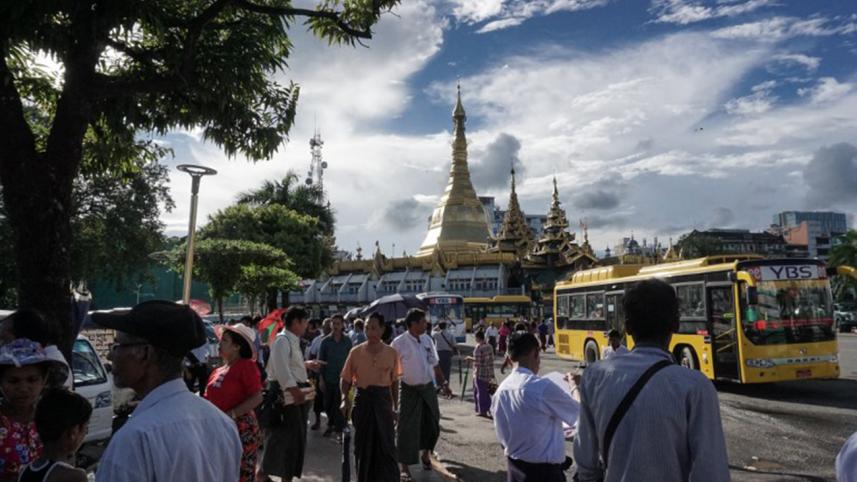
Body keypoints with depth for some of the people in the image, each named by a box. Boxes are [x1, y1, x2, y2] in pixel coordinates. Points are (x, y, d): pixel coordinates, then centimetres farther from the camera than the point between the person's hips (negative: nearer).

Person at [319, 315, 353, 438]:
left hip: (342, 378, -1)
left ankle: (339, 429, 10)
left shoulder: (347, 341, 0)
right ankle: (331, 424, 32)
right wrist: (321, 379, -1)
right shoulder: (326, 341, 0)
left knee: (339, 405, -3)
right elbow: (320, 360, 3)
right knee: (328, 404, 11)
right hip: (328, 378, 1)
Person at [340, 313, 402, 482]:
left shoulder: (392, 353, -1)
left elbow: (394, 382, 7)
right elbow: (346, 379, 2)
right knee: (363, 446, 10)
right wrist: (345, 399, -15)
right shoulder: (356, 352, -4)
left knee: (387, 445, 2)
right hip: (363, 399, 0)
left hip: (383, 399, 0)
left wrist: (395, 407, 7)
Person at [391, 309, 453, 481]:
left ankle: (426, 454, 41)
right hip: (410, 390, -5)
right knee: (407, 428, 1)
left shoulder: (427, 340, 2)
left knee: (432, 424, 15)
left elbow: (435, 364, 11)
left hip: (428, 388, 5)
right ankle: (404, 467, 16)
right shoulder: (399, 343, -16)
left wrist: (444, 383, 10)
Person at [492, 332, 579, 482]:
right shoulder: (543, 387, -21)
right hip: (543, 470, -6)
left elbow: (502, 436, 8)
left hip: (513, 466, 7)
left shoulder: (501, 390, -1)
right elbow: (579, 413, -5)